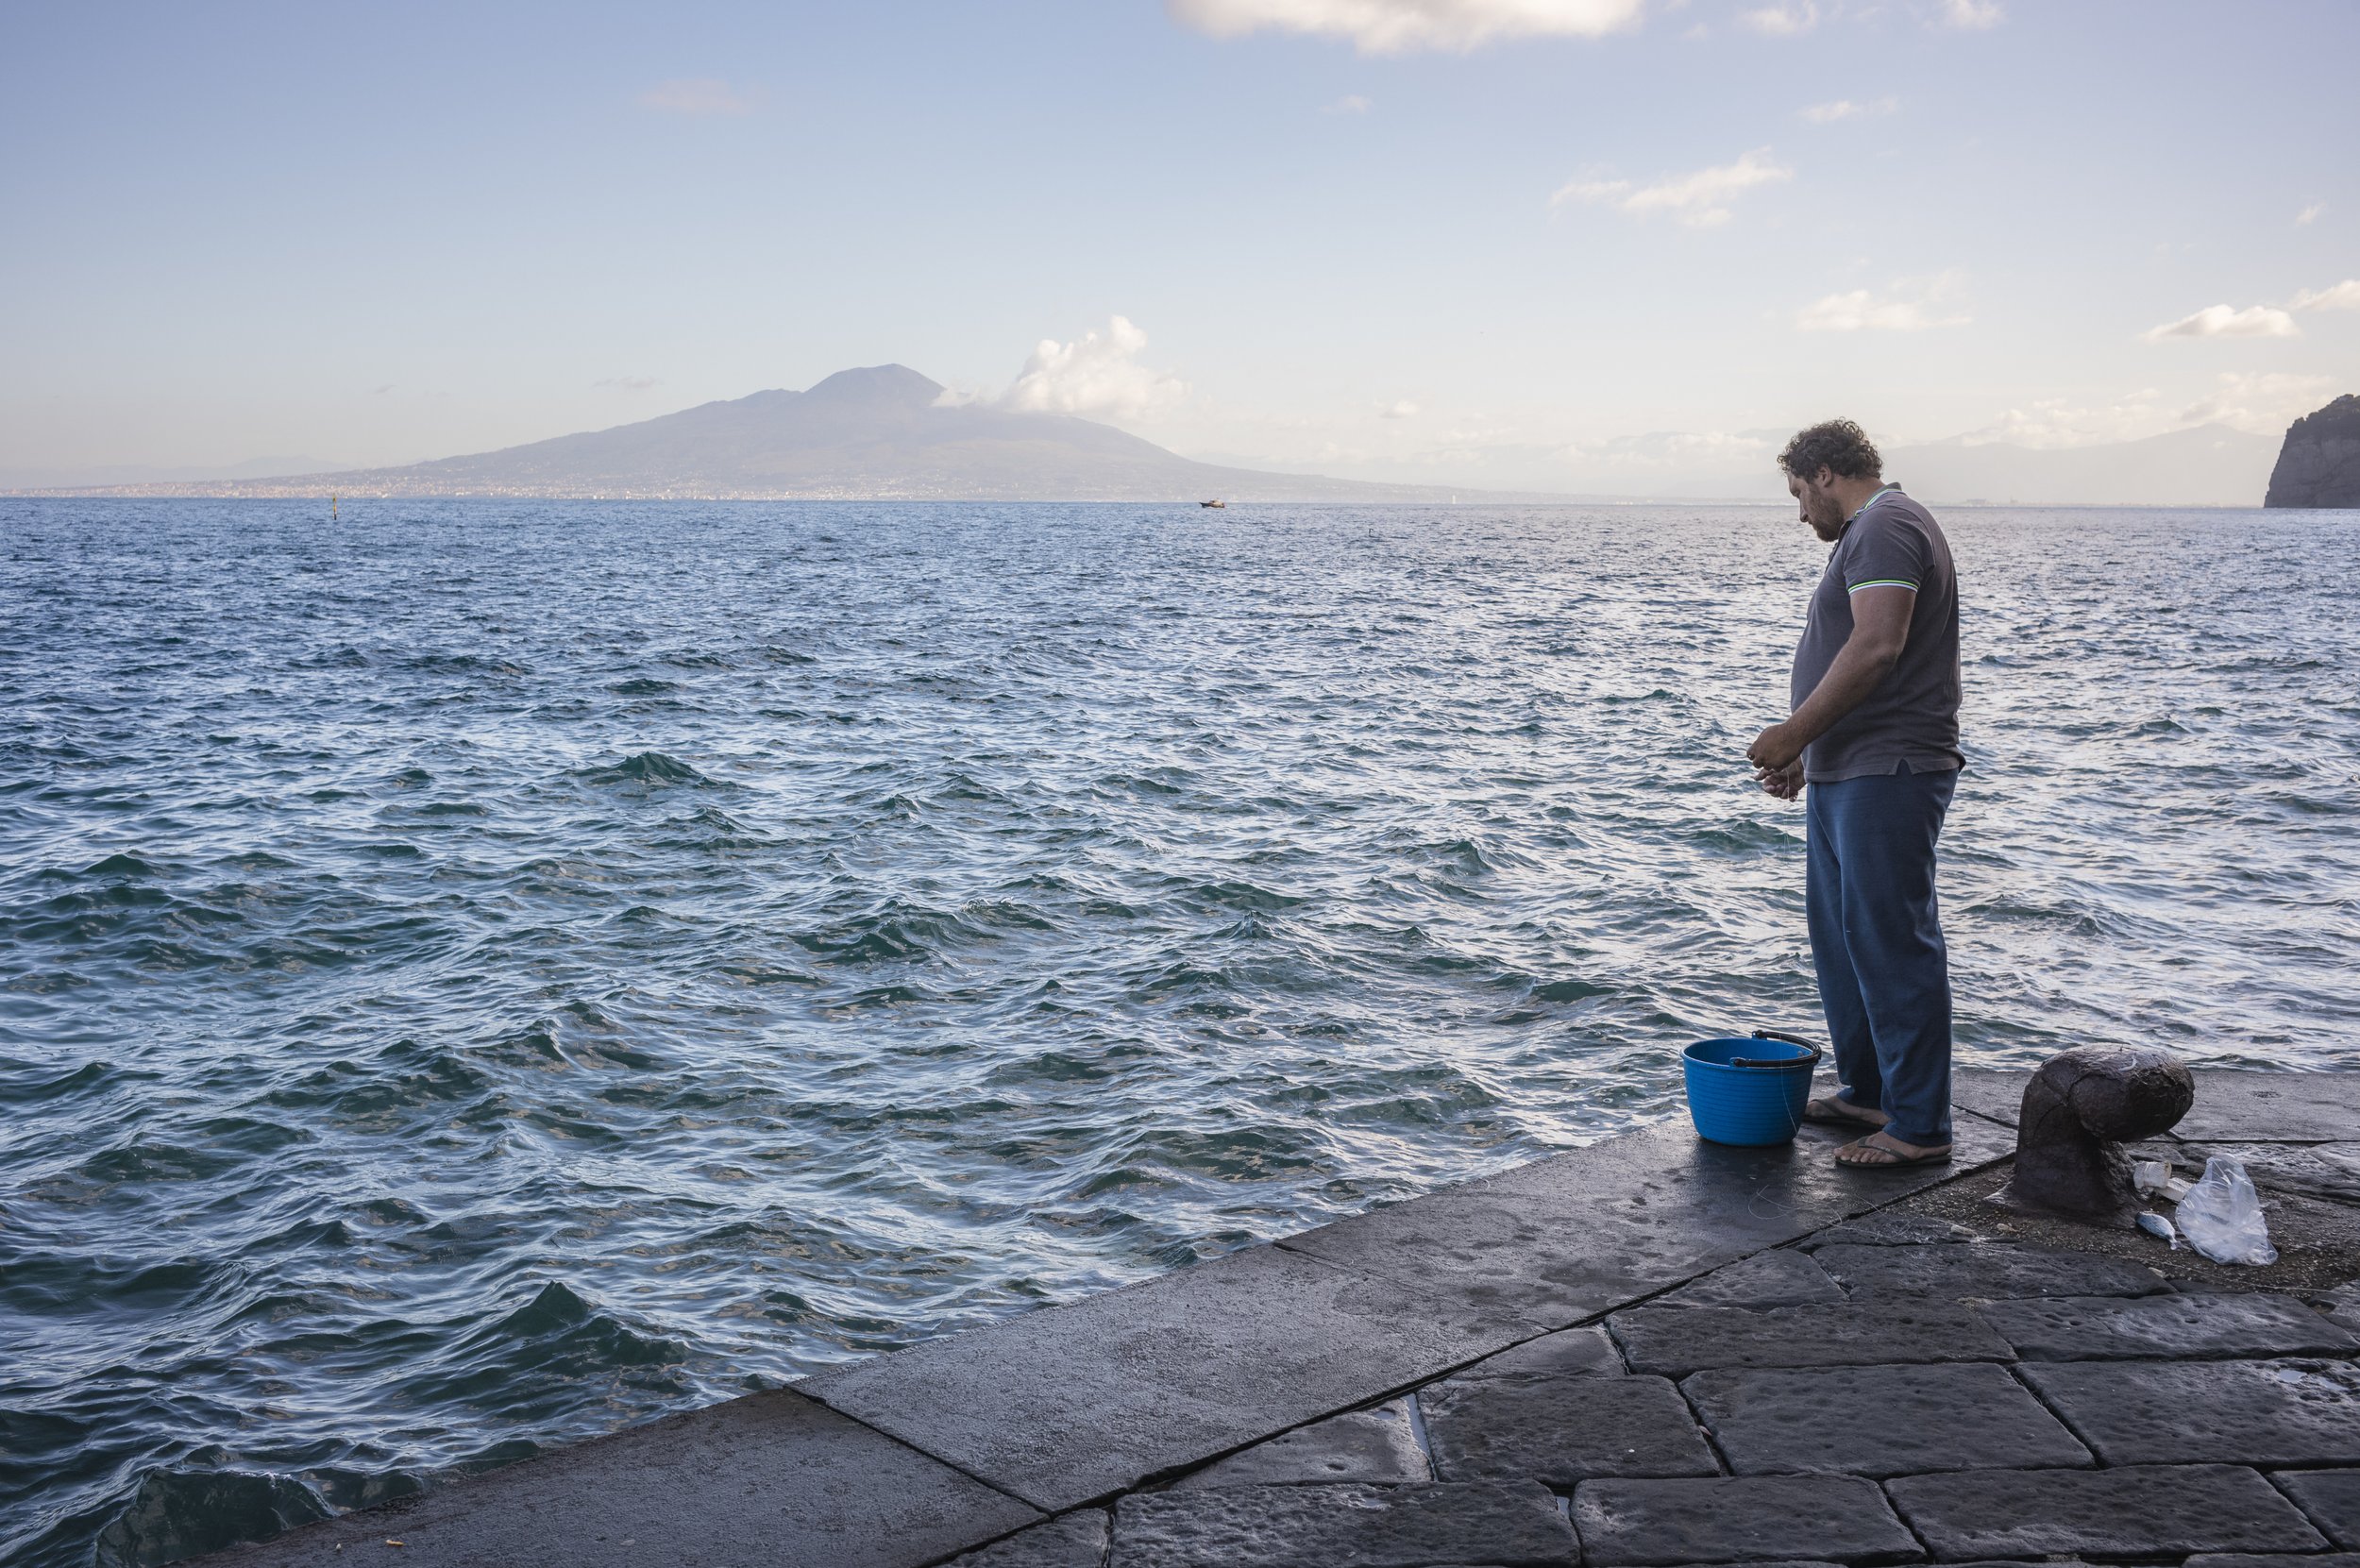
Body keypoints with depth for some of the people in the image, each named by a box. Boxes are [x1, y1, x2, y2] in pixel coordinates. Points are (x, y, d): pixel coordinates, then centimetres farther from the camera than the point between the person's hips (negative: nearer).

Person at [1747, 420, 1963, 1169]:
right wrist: (1805, 751, 19)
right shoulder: (1868, 532, 21)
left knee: (1893, 942, -8)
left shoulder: (1886, 527, -12)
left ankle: (1919, 1127, -3)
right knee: (1839, 932, 17)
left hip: (1886, 776, -11)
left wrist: (1795, 733, -19)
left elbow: (1876, 649, -24)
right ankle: (1867, 1093, 27)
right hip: (1848, 773, 11)